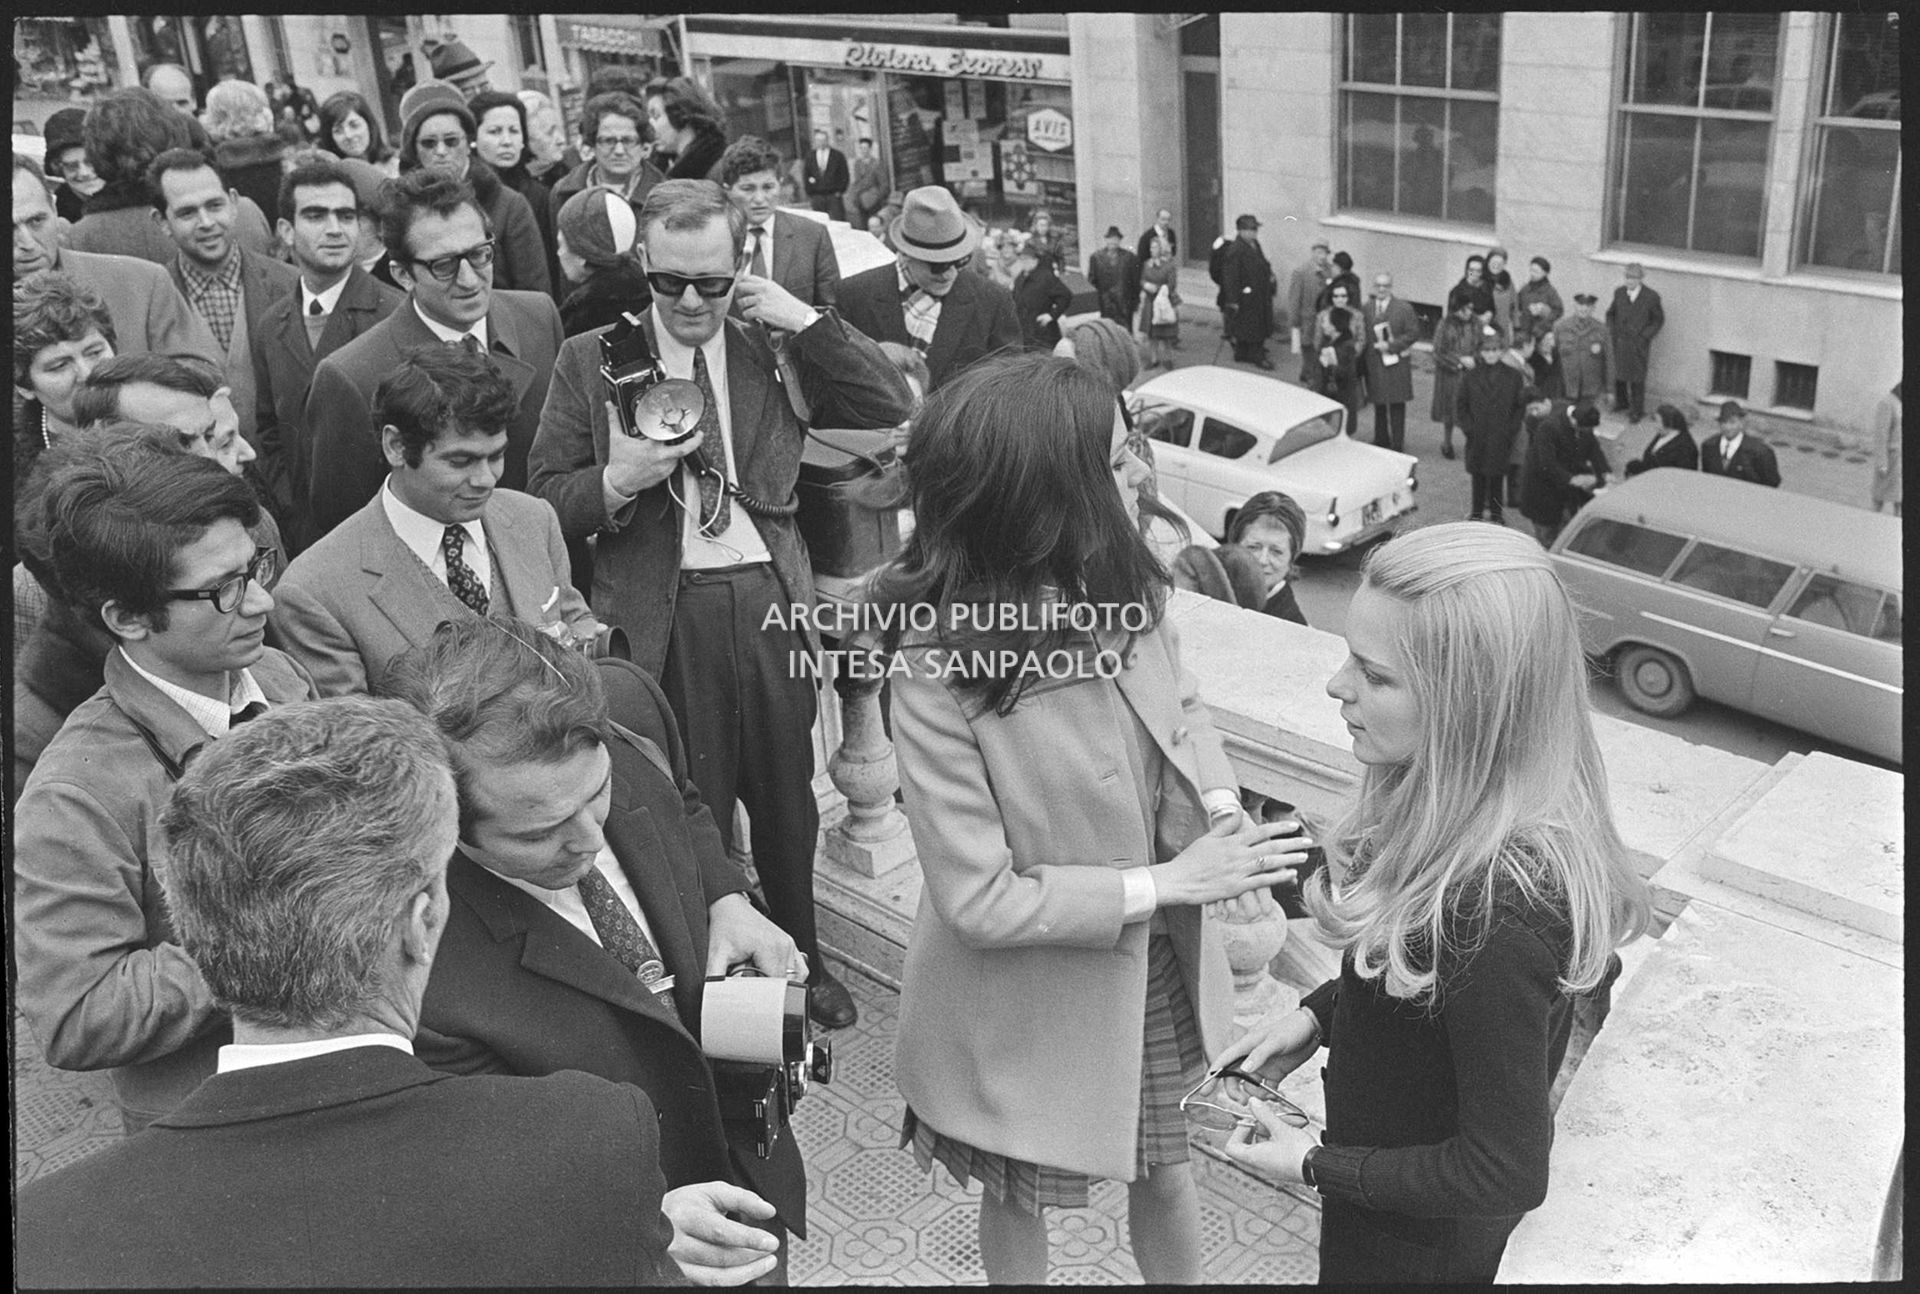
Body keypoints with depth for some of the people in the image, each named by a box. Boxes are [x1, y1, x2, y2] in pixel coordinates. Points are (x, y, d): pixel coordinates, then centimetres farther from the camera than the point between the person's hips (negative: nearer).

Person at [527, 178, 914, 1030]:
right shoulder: (590, 360, 1)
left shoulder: (774, 349, 6)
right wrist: (619, 479, -20)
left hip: (771, 603, 2)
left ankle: (801, 959, 38)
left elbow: (892, 412, -1)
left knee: (787, 799, 16)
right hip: (663, 615, -2)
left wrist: (806, 320, -8)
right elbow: (545, 499, 0)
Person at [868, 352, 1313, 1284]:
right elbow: (980, 901, -25)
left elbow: (1181, 707, 6)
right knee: (1019, 1196, 23)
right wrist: (1165, 883, -24)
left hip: (1155, 965, 5)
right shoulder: (941, 670, -30)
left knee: (1162, 1162, 26)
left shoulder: (1118, 587, -14)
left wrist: (1220, 804, -13)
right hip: (1032, 1002, -5)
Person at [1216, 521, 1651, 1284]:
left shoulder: (1497, 911, -38)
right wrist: (1318, 1014, -4)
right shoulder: (1458, 806, -13)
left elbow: (1509, 1172, -27)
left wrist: (1313, 1166, -19)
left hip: (1419, 1240, -7)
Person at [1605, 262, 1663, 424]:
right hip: (1619, 343, 3)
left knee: (1637, 379, 5)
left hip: (1638, 345, -3)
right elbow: (1611, 313, 14)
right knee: (1619, 375, 13)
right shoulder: (1619, 293, 1)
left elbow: (1659, 320, -1)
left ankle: (1636, 410, 17)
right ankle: (1621, 403, 33)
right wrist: (1611, 331, 1)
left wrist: (1645, 336, -10)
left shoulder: (1651, 297, -10)